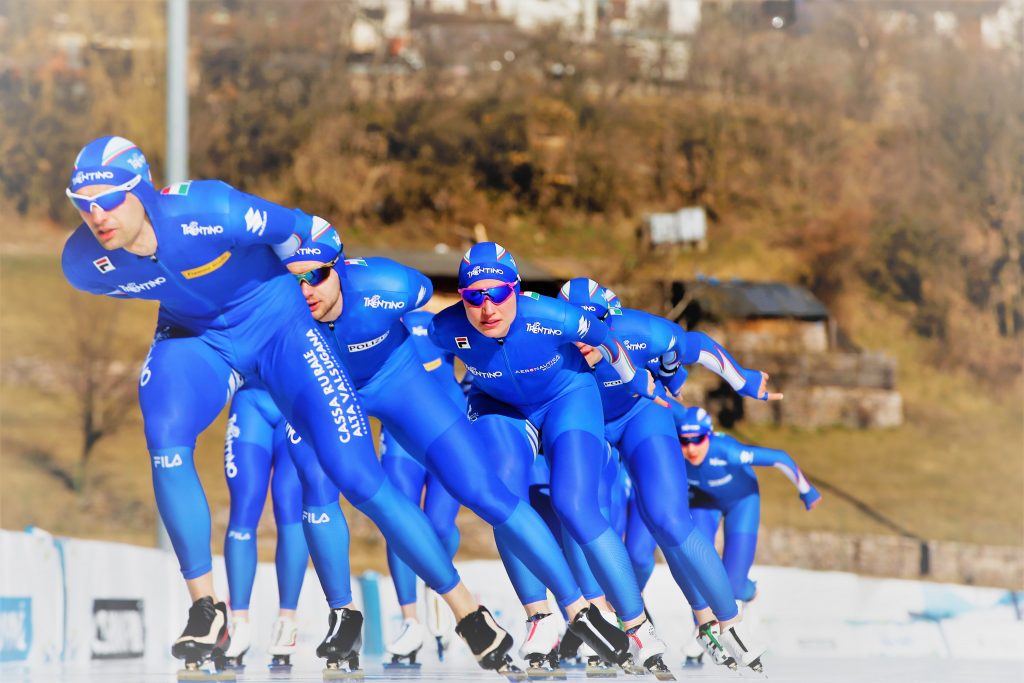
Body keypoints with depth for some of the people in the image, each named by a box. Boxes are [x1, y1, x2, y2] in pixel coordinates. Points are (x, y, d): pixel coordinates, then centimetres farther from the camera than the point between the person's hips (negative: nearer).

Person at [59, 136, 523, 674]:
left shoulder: (209, 212, -36)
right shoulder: (84, 264, -20)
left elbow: (304, 235, -17)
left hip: (277, 321, -3)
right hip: (194, 335, 3)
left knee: (357, 476, -8)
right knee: (165, 440, -28)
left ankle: (466, 610, 5)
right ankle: (205, 610, -14)